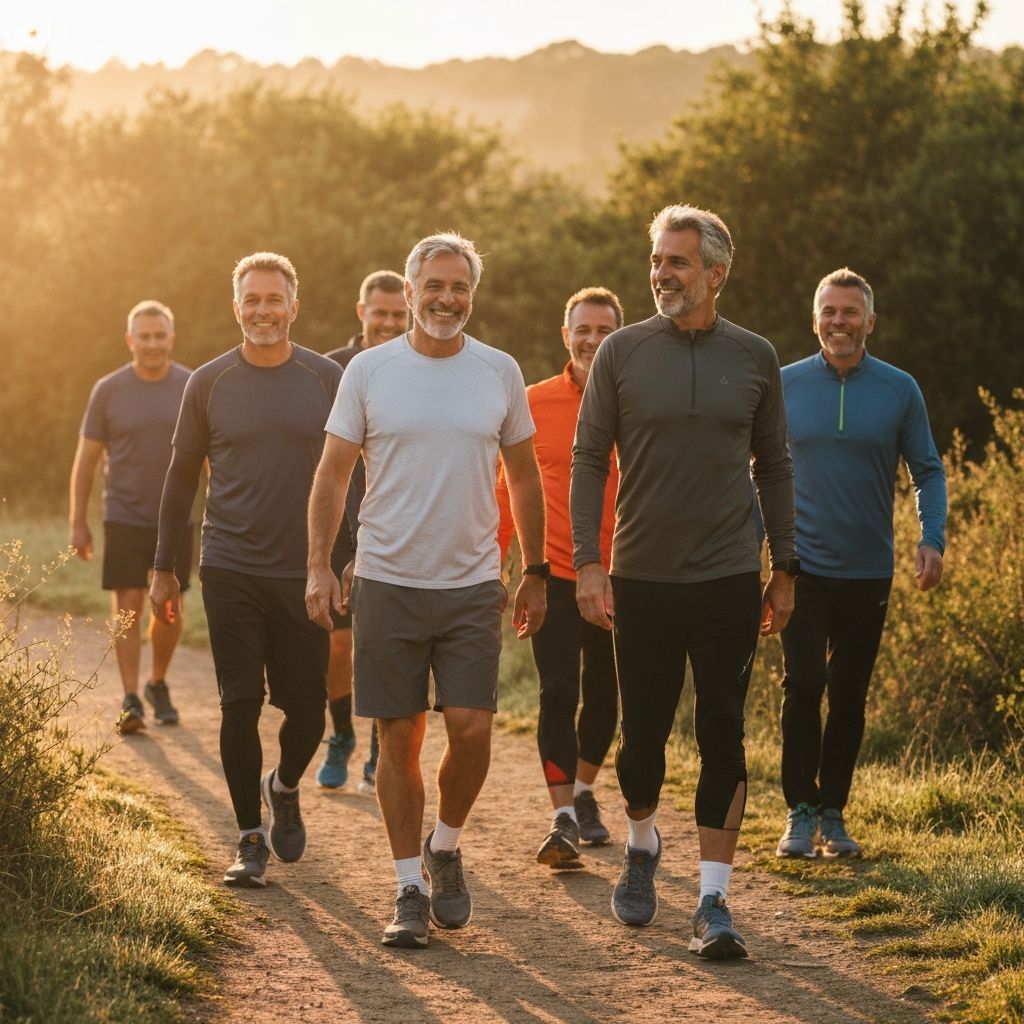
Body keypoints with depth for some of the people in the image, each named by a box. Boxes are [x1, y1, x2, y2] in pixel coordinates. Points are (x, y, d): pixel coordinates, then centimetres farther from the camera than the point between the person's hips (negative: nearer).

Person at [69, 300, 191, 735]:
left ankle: (158, 684, 28)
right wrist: (78, 522, 1)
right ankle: (131, 700, -5)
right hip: (124, 518, -1)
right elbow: (86, 458, 3)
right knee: (127, 608, -7)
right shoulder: (109, 390, -2)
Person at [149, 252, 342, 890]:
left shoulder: (327, 380, 2)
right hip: (230, 572, 0)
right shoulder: (209, 384, 4)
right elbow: (182, 477, 10)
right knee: (241, 704, -2)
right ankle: (252, 840, 8)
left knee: (307, 707, 2)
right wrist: (164, 568, 9)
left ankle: (285, 786, 33)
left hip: (305, 573, 0)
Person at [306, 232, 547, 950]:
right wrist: (319, 566, -4)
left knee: (471, 728, -10)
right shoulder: (369, 371, 0)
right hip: (388, 585, -1)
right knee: (400, 738, 2)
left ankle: (446, 846, 17)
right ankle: (410, 889, 13)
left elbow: (524, 476, 13)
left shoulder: (500, 372, 5)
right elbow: (333, 473, 4)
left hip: (474, 586, 1)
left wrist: (536, 573, 12)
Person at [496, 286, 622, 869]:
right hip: (554, 573, -1)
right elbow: (508, 491, 5)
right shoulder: (535, 404, 0)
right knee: (559, 695, -9)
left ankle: (584, 793, 34)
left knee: (604, 695, 13)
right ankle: (563, 820, -8)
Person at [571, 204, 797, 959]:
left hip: (729, 583, 0)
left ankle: (714, 900, 0)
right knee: (643, 733, 9)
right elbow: (589, 459, 1)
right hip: (642, 580, 0)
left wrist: (784, 569, 7)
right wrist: (587, 562, -7)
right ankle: (643, 845, 37)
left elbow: (774, 466, 10)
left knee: (723, 737, -3)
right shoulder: (623, 352, 0)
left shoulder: (755, 358, 3)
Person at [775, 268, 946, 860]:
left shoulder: (900, 389, 1)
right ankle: (801, 813, 1)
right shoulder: (786, 385, 1)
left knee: (850, 696, 7)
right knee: (803, 688, -9)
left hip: (868, 572, 1)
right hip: (802, 566, -1)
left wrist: (933, 539, -9)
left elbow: (929, 471, 5)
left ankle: (834, 813, 18)